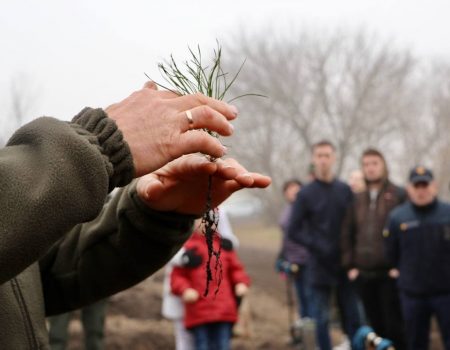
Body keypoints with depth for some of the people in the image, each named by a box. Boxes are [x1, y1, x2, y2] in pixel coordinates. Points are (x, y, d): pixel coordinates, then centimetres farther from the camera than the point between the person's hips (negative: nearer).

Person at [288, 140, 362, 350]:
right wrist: (317, 247, -13)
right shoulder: (306, 194, -2)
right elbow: (294, 231, -3)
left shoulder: (345, 191, 4)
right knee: (322, 318, 3)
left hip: (346, 265, 2)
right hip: (320, 266, -2)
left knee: (352, 317, 6)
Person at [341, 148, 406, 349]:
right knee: (376, 325, 9)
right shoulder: (357, 200, 12)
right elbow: (347, 234, 14)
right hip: (363, 274, 4)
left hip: (390, 273, -4)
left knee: (395, 325, -2)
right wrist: (350, 265, 6)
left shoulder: (399, 195, -2)